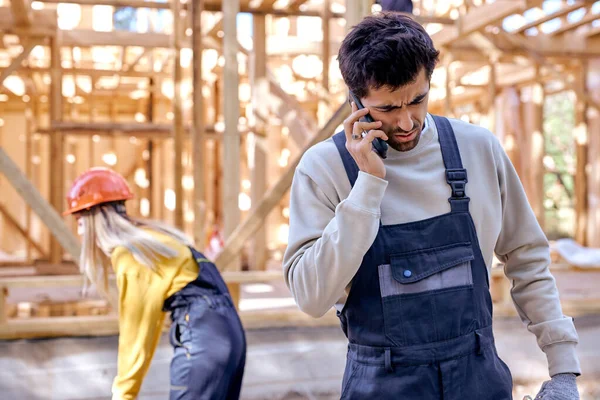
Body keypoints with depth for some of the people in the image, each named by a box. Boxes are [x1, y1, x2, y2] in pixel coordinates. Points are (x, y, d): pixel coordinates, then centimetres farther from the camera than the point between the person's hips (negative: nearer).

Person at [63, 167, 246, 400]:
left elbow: (135, 333, -6)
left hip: (201, 334, -9)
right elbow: (151, 318, 18)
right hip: (225, 331, 9)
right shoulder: (145, 238, 18)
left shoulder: (129, 254, -8)